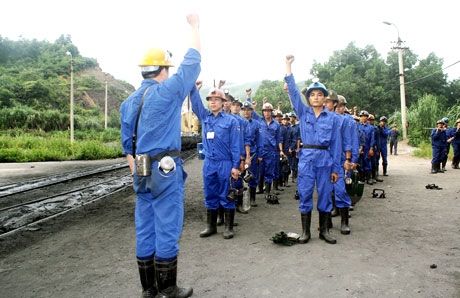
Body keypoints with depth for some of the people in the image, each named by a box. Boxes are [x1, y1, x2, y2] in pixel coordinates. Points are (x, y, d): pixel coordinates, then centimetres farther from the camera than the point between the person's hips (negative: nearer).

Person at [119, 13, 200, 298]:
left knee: (145, 229, 11)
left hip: (143, 171, 7)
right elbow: (193, 61, -1)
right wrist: (195, 26, 11)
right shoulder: (167, 92, -9)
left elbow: (127, 143, 14)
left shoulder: (129, 101, 11)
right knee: (167, 229, 2)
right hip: (166, 170, -7)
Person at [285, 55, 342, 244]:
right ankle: (305, 231, 14)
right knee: (305, 195, 2)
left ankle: (324, 230, 20)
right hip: (306, 158, 0)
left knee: (325, 195, 6)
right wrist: (288, 65, -5)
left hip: (325, 159, 0)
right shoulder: (303, 113, 7)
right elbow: (293, 91, -1)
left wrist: (336, 168, 2)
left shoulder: (332, 118, 6)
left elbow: (336, 144, 5)